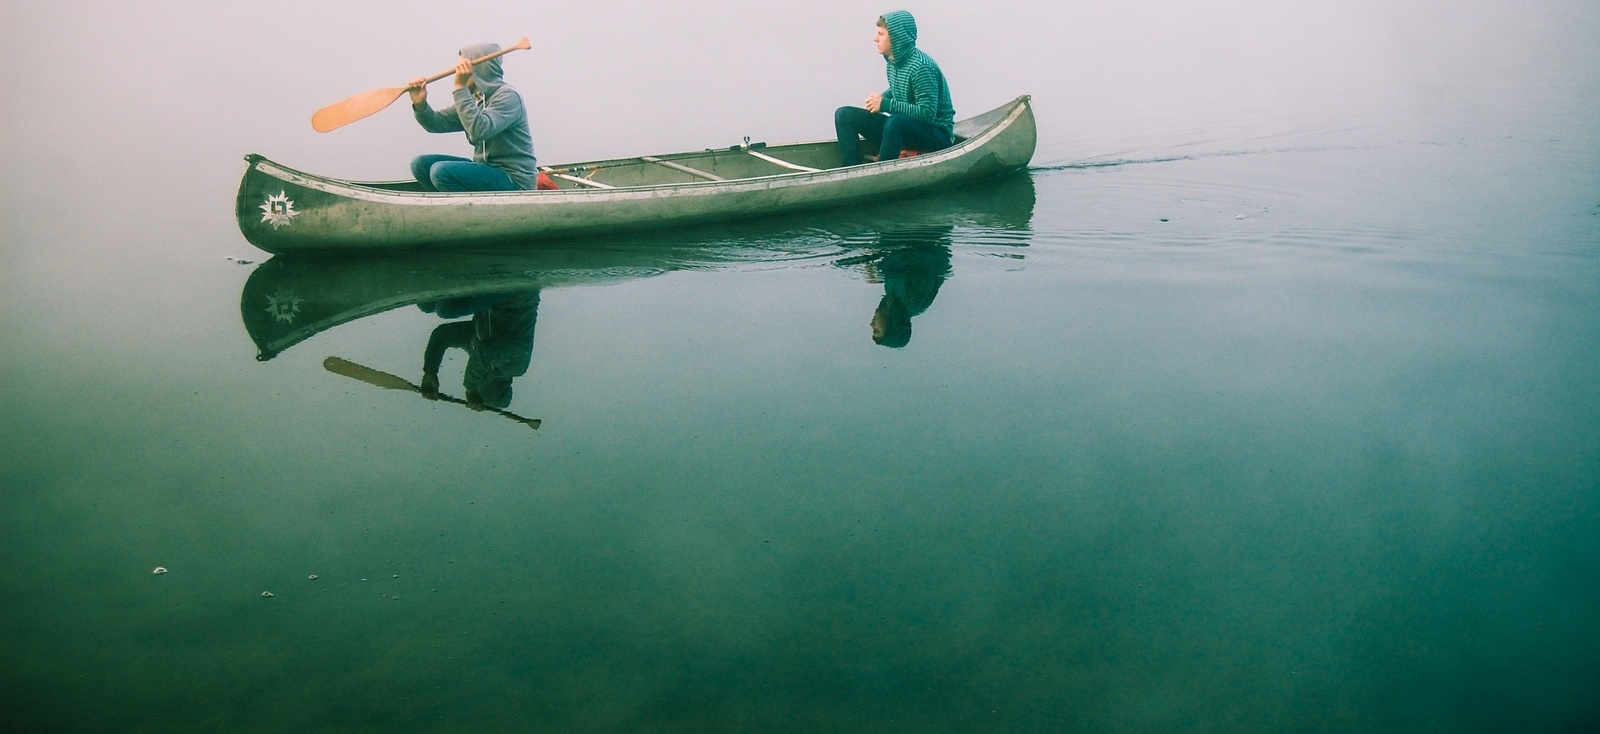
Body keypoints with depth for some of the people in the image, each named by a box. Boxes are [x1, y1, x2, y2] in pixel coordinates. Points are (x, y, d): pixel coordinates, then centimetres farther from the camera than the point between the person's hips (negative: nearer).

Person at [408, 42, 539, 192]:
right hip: (486, 170, 9)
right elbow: (437, 123, 6)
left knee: (442, 171, -24)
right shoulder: (472, 98, 12)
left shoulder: (508, 96, -15)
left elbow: (479, 131, -30)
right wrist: (420, 105, -14)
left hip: (515, 181, -9)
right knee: (420, 164, 4)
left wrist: (460, 88, -28)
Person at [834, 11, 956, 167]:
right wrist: (880, 99, -3)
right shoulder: (893, 61, 2)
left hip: (936, 135, -8)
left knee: (896, 121, -40)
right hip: (901, 129, 8)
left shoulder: (921, 67, -21)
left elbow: (927, 114, -26)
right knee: (845, 115, -3)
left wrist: (886, 105, -23)